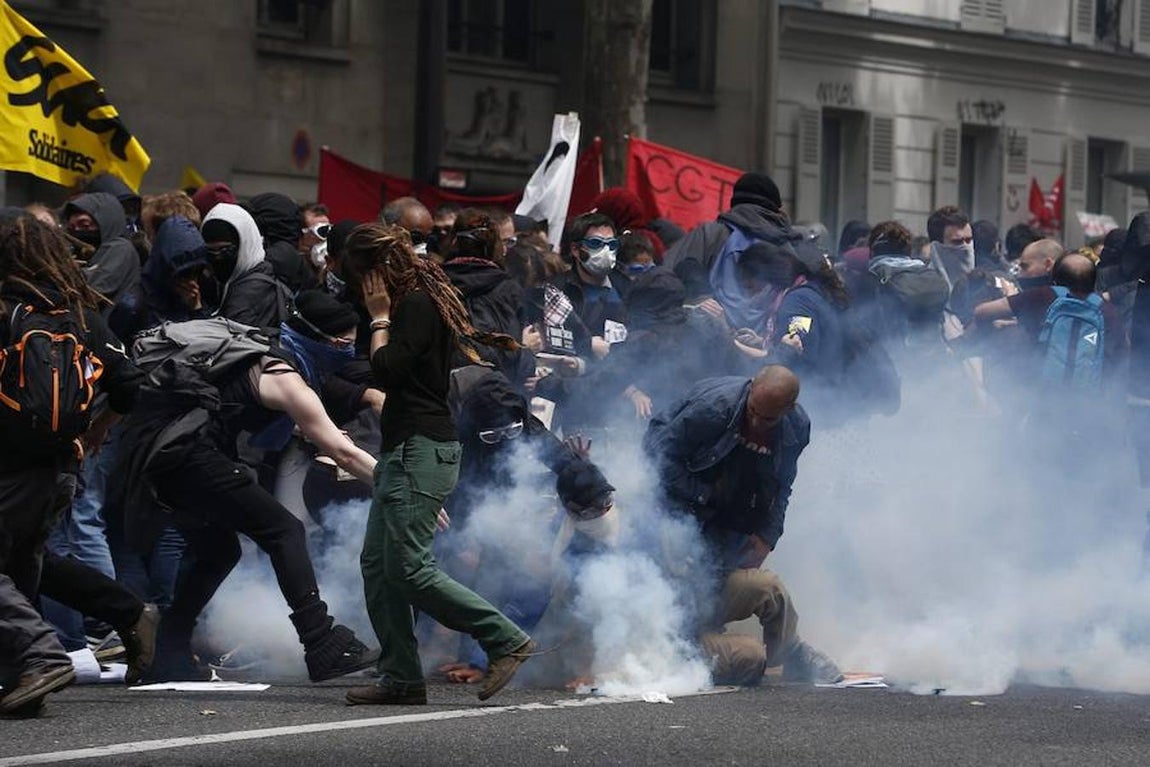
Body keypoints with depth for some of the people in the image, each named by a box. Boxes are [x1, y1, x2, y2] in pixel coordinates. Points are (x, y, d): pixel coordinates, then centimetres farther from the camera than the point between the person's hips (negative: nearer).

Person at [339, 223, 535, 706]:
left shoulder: (416, 304, -11)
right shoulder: (420, 301, 19)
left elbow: (388, 370, -18)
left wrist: (380, 318, -6)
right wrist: (383, 317, 14)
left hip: (421, 449, -11)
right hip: (405, 448, 11)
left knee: (408, 567, -14)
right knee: (377, 562, 6)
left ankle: (506, 641, -10)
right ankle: (401, 678, 6)